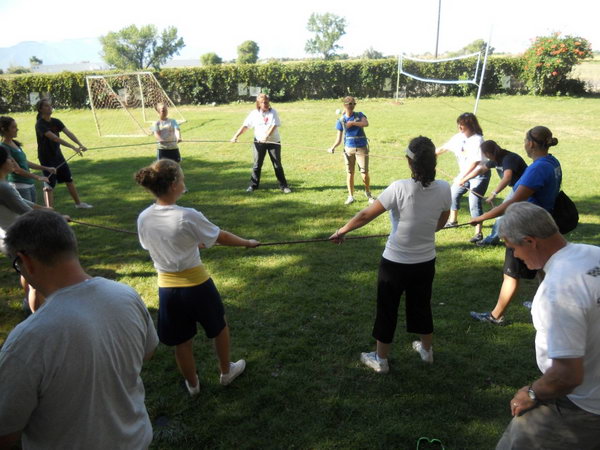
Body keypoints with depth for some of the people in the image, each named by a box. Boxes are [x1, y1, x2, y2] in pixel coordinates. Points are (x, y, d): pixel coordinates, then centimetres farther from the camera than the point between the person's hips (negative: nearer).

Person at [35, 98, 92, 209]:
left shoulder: (56, 122, 1)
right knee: (49, 185, -5)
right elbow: (54, 138, -32)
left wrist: (80, 144, -26)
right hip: (46, 158, -7)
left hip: (58, 155, 7)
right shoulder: (40, 124, -20)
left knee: (69, 180, 16)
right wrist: (73, 147, -40)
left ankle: (78, 203, 30)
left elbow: (68, 133, -11)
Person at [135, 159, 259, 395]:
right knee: (219, 327, 24)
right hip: (196, 284, -4)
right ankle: (226, 371, 43)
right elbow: (222, 237, -11)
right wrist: (248, 242, 7)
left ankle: (192, 384, 42)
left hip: (167, 287, 4)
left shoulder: (143, 219, -7)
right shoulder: (187, 216, -23)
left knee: (181, 341, 21)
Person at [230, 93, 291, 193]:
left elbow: (273, 126, -16)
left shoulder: (273, 112, -3)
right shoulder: (254, 113, 2)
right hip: (259, 142, 2)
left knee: (277, 164, 1)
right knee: (257, 164, 6)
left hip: (273, 141, -2)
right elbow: (245, 126, 3)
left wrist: (266, 136, -30)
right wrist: (236, 136, -8)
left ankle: (283, 185, 9)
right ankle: (253, 185, 16)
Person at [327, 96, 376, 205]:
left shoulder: (359, 115, 1)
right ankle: (350, 196, 18)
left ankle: (368, 193, 22)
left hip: (362, 148, -1)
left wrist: (352, 123, -27)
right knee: (350, 173, 4)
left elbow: (366, 123, -21)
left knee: (364, 173, -2)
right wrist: (333, 147, -15)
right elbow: (339, 139, 2)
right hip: (348, 149, 1)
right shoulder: (341, 120, 2)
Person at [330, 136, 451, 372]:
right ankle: (426, 350, 47)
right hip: (426, 262, 4)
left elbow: (366, 215, -18)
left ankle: (381, 359, 31)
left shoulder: (399, 188, -25)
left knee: (387, 310, 14)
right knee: (422, 305, 26)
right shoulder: (443, 189, -12)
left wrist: (341, 231, -3)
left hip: (395, 262, -4)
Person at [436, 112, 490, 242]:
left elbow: (475, 162, -28)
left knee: (474, 202, -14)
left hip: (479, 175, -8)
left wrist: (462, 177, -31)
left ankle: (478, 233, -8)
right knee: (453, 193, 16)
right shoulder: (458, 137, -1)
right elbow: (444, 148, 12)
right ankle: (453, 221, 38)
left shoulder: (477, 139, -23)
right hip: (464, 173, 8)